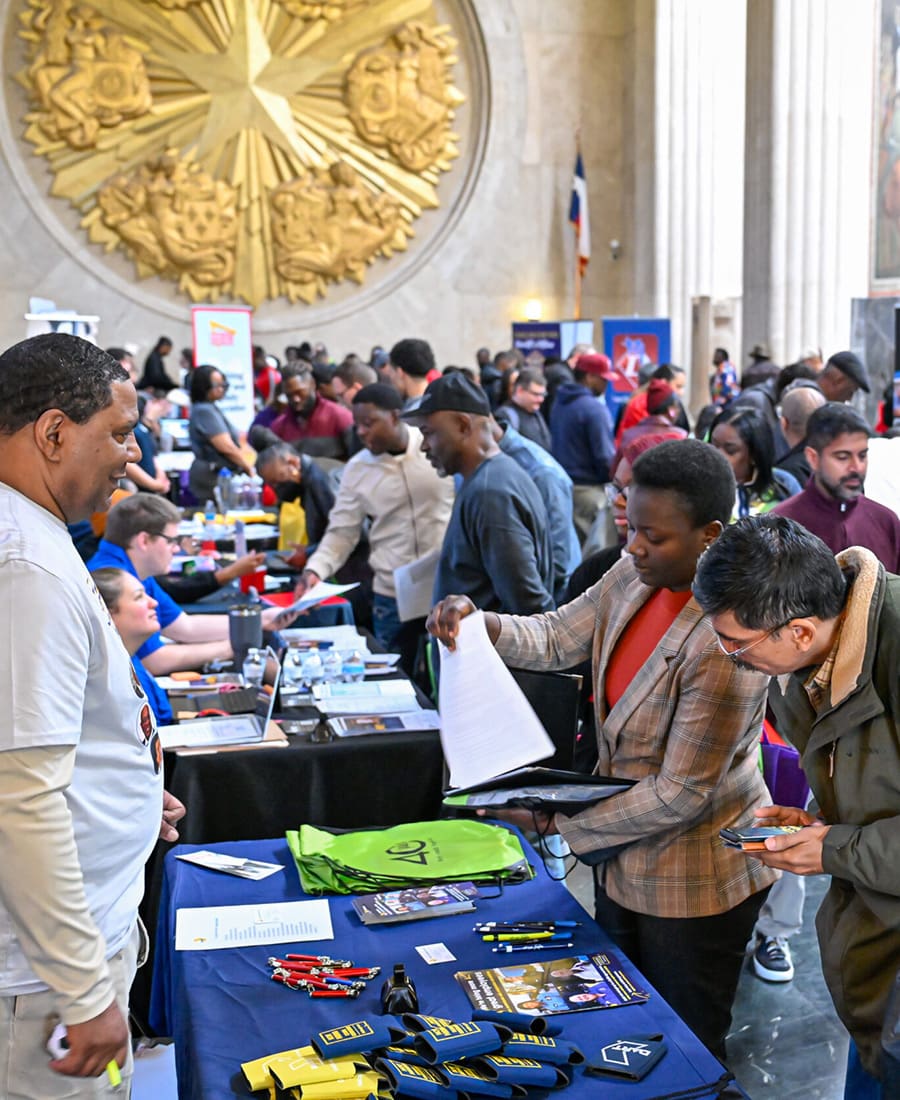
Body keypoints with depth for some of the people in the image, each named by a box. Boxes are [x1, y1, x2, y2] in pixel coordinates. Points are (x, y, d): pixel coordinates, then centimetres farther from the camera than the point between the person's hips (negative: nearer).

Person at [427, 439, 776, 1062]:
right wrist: (477, 623, -19)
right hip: (626, 860, 8)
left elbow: (680, 794, -26)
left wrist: (557, 821, -18)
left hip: (695, 881, -7)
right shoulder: (636, 576, -7)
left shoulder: (726, 641, -31)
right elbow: (559, 637, 0)